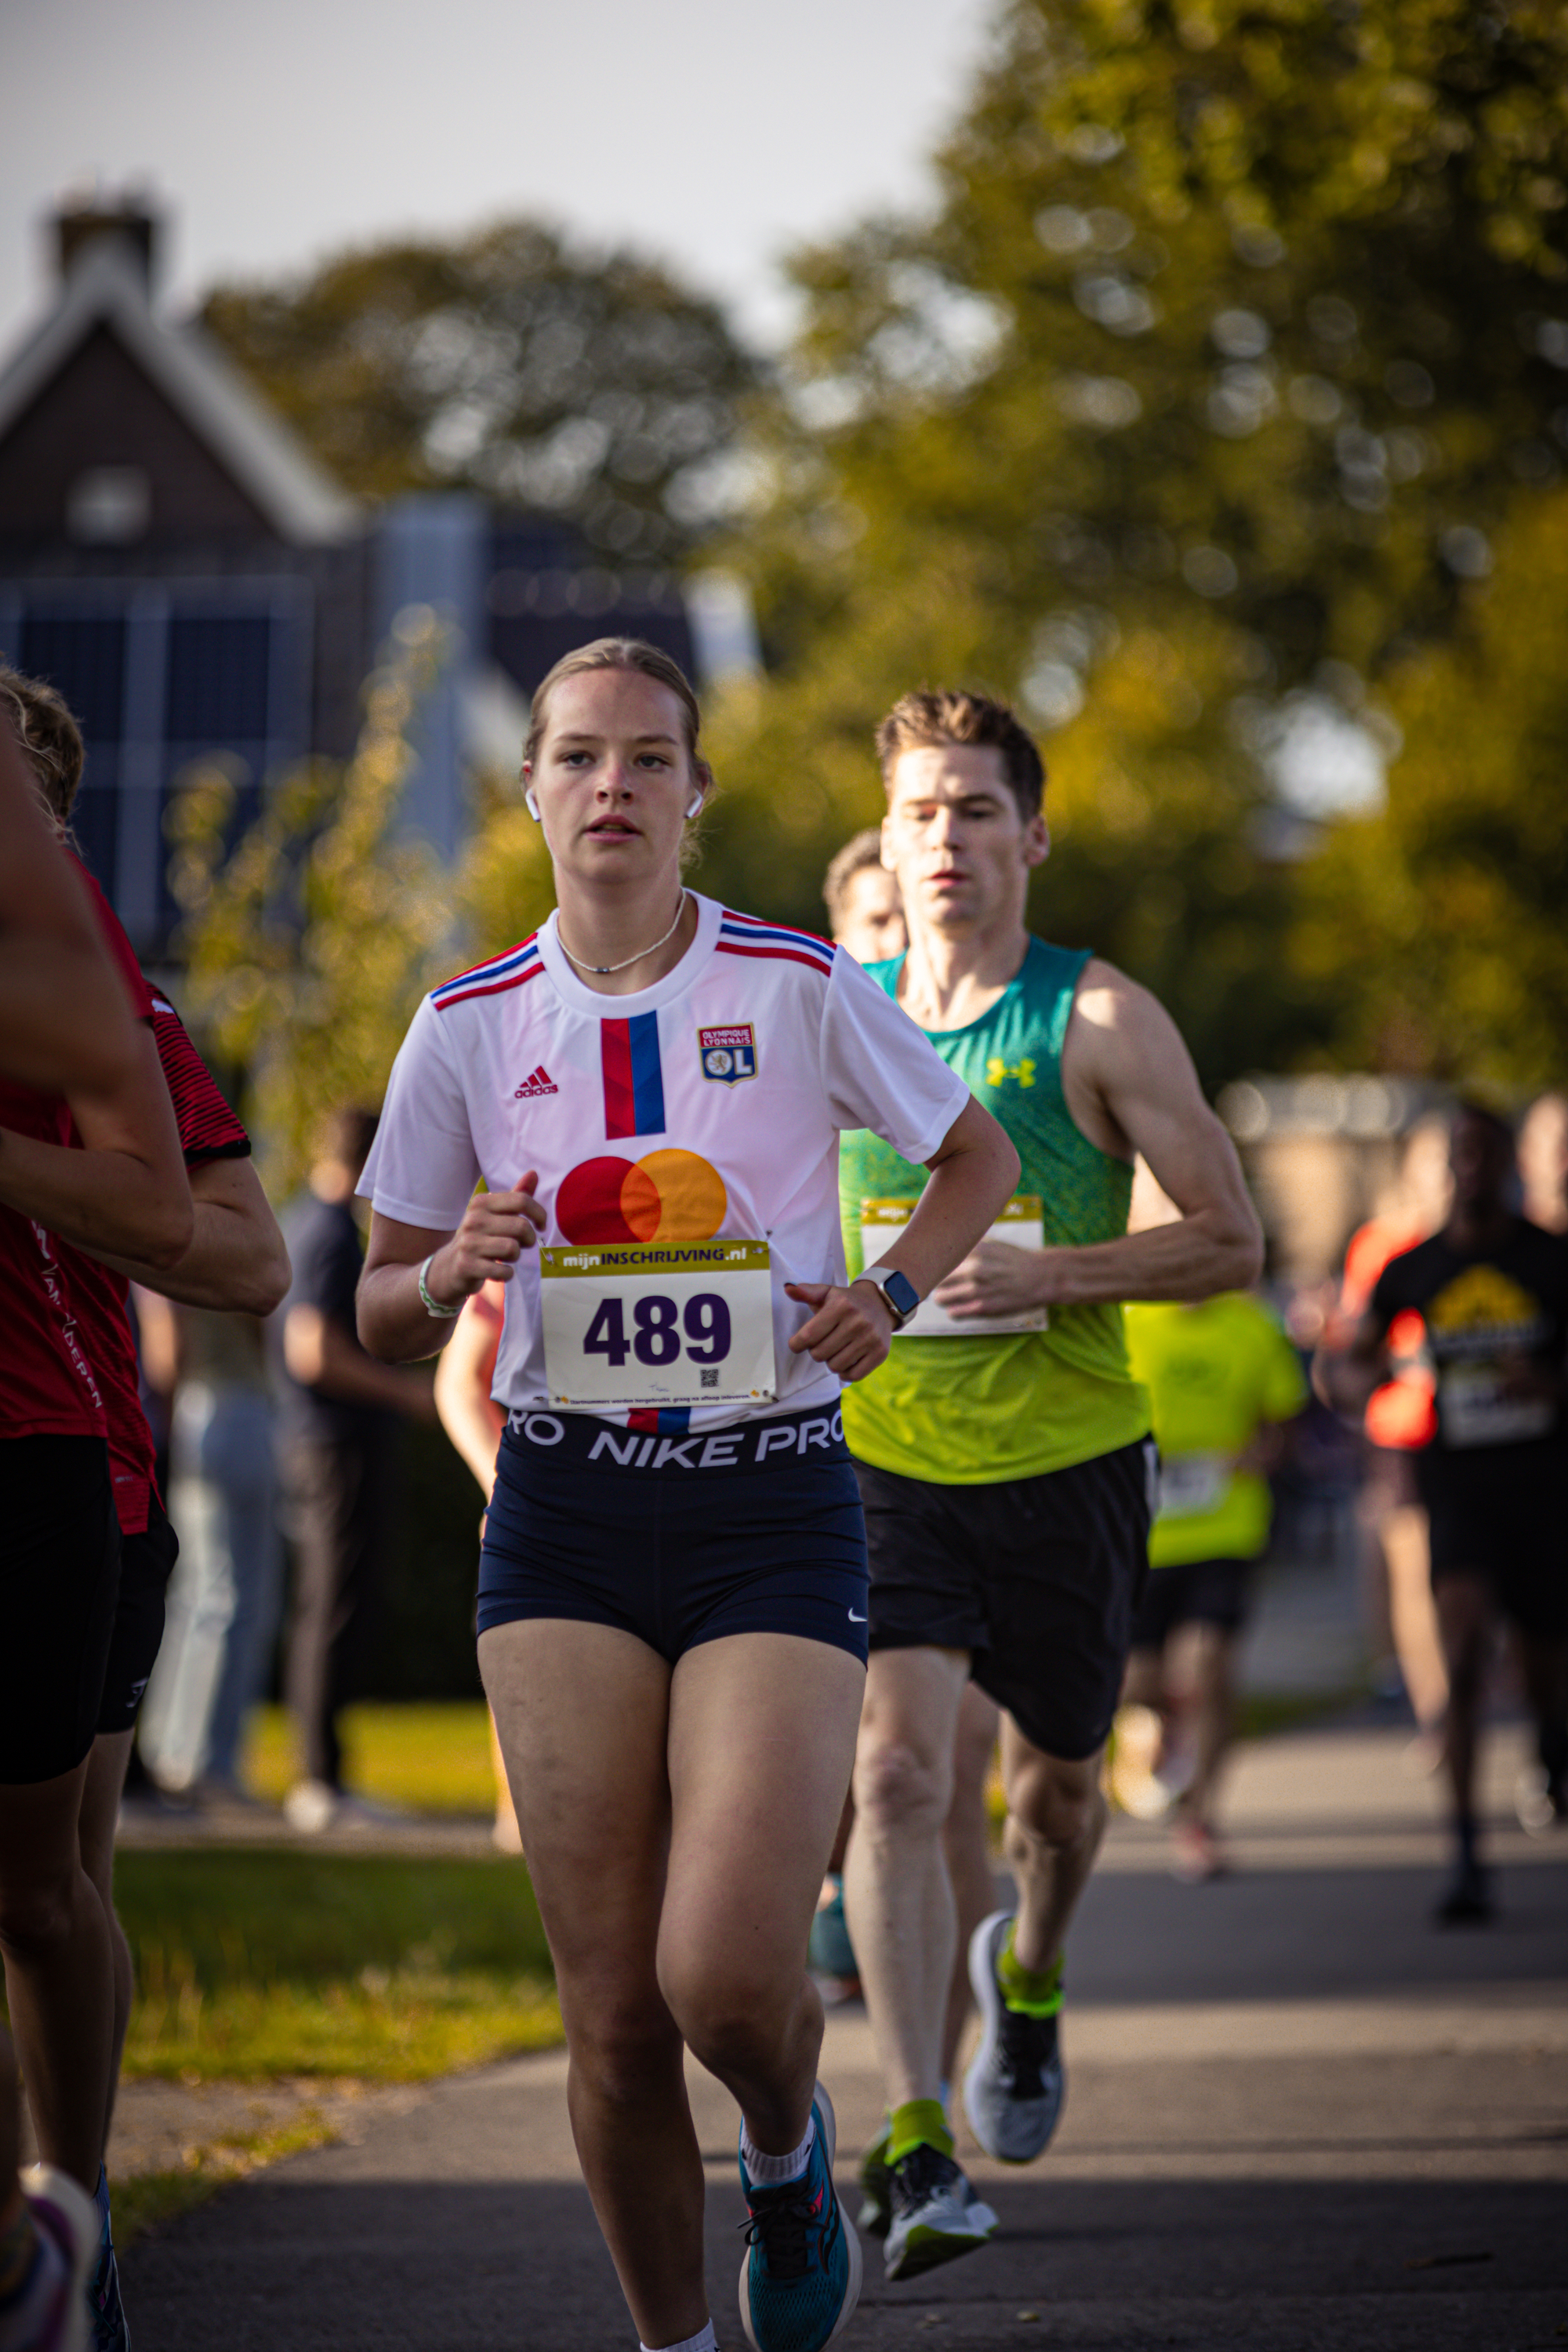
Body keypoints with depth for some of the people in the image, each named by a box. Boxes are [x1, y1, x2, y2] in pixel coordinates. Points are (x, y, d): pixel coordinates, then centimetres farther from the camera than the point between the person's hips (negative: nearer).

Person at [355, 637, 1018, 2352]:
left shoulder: (799, 988, -2)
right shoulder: (471, 1026, 3)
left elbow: (980, 1156, 14)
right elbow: (381, 1318, 12)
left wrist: (889, 1293, -4)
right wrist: (458, 1268, -10)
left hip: (774, 1512, -2)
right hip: (565, 1519, 2)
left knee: (727, 1978, -15)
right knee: (611, 2014, -3)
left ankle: (788, 2147, 21)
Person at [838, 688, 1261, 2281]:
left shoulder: (1099, 1021, -6)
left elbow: (1230, 1241, -6)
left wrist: (1050, 1275, -19)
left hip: (1064, 1465, 0)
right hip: (881, 1462, 0)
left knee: (1053, 1784, 17)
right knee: (895, 1771, -19)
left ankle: (1027, 1976, 51)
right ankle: (914, 2143, -20)